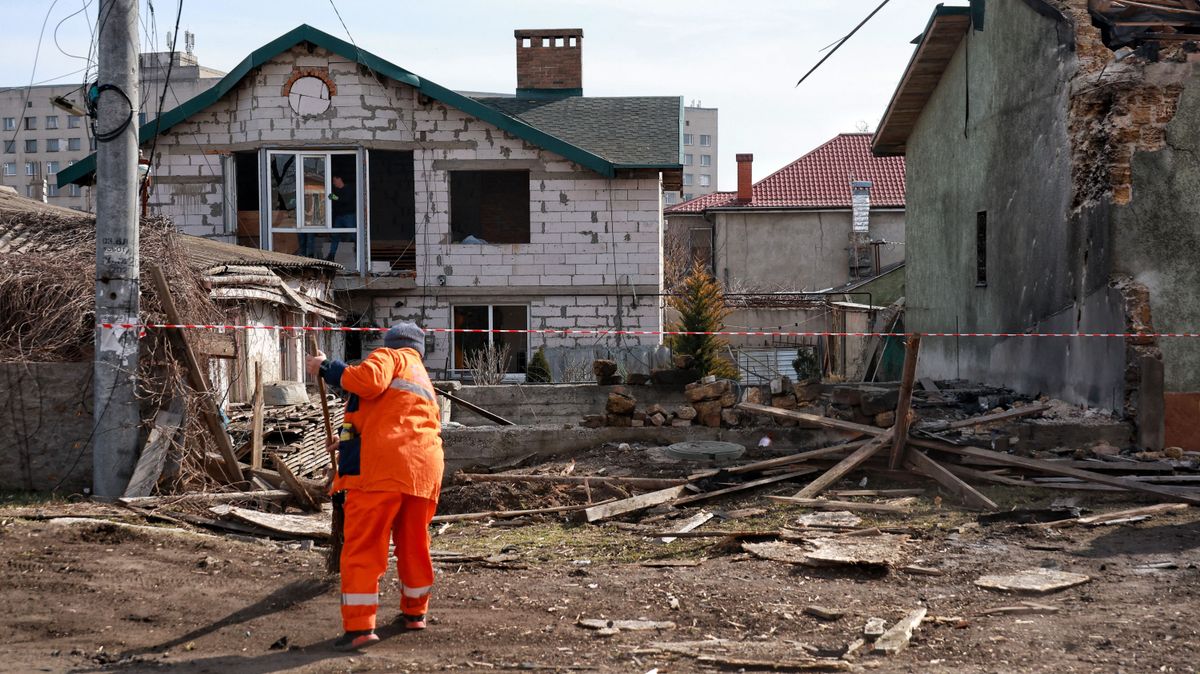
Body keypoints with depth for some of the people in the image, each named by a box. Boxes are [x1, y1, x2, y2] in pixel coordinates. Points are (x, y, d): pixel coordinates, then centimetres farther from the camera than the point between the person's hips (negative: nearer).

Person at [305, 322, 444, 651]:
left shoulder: (389, 356, 10)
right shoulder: (425, 381, 32)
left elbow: (368, 381, -12)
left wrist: (327, 368, 0)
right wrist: (352, 438, 44)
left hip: (384, 464, -7)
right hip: (426, 468, 7)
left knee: (362, 545, -5)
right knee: (414, 542, 22)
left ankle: (359, 625, -11)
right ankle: (415, 611, 33)